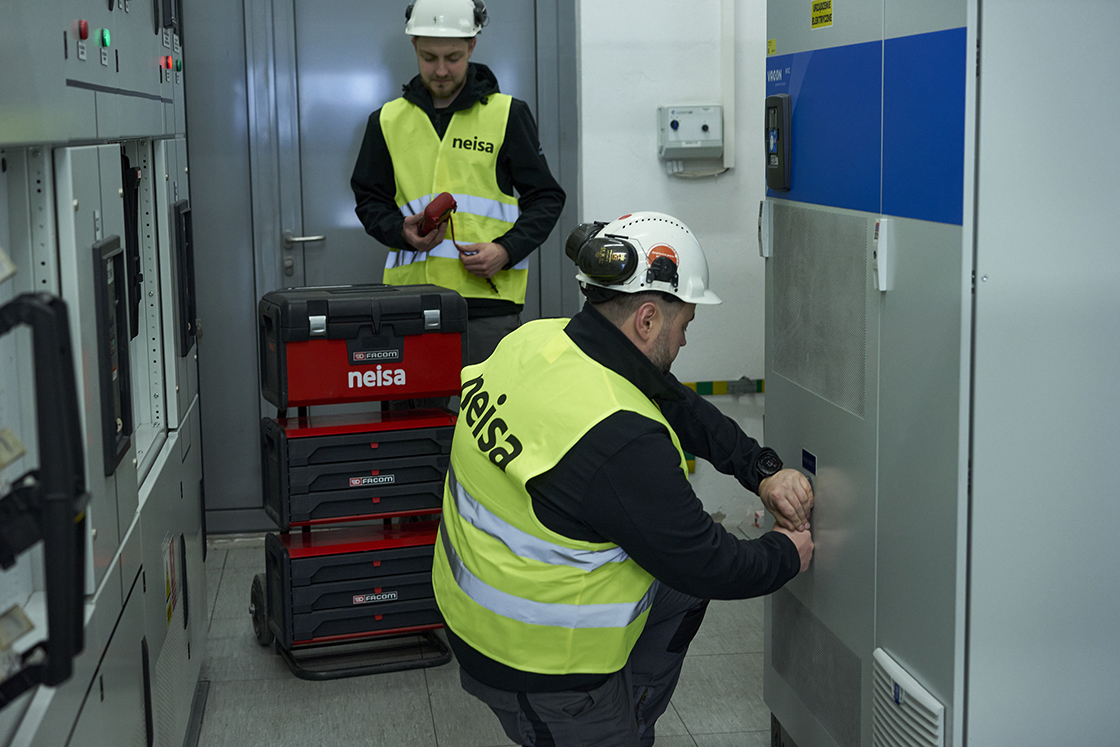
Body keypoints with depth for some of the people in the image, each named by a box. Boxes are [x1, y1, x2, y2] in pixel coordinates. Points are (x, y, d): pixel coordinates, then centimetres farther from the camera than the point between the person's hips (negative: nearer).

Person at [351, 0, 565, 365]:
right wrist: (402, 232, -6)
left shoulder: (508, 114, 5)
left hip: (488, 297, -2)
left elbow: (545, 198, 6)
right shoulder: (388, 120, 12)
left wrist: (506, 250, -11)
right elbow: (369, 200, 16)